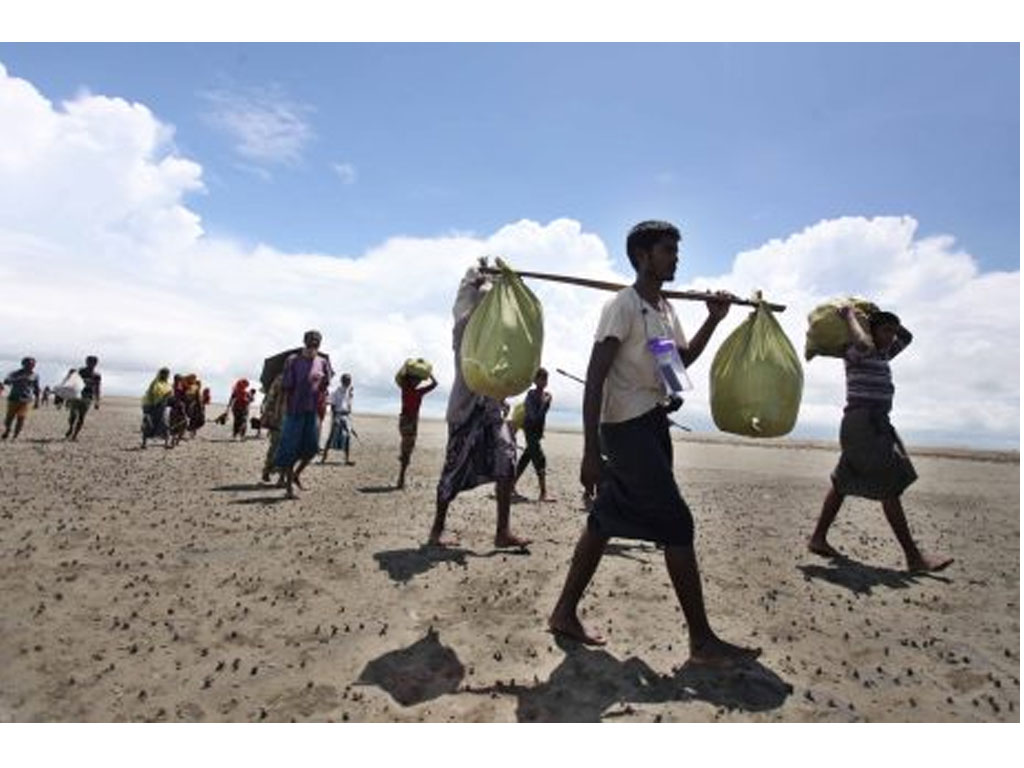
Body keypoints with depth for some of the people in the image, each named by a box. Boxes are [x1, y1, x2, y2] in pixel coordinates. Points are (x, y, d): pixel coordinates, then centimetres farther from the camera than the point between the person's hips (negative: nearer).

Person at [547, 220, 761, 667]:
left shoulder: (666, 309, 15)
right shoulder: (623, 305, -11)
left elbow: (683, 359, 30)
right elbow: (594, 378, -17)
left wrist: (714, 320, 15)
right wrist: (591, 451, -23)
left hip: (653, 424, 9)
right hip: (628, 426, -9)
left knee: (605, 521, 11)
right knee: (677, 525, -7)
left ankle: (564, 613, 22)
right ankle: (703, 641, 6)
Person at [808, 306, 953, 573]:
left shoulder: (882, 355, 21)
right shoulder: (855, 353, -6)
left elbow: (907, 336, 34)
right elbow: (864, 344, -29)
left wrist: (877, 314, 27)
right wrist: (850, 317, -14)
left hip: (876, 425, 10)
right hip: (862, 422, -10)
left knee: (844, 483, 10)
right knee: (890, 486, -12)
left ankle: (818, 538, 17)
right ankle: (914, 557, -10)